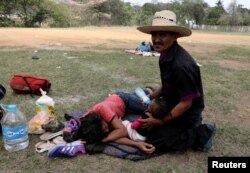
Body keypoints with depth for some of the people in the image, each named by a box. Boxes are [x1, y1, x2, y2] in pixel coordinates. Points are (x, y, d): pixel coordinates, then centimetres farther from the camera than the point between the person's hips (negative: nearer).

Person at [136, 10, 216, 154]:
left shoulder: (181, 64, -33)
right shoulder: (166, 55, -4)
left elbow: (186, 103, -26)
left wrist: (161, 121, -19)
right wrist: (151, 97, 6)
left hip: (186, 114, -9)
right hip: (174, 106, 9)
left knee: (153, 141, -7)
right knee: (149, 127, 20)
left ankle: (200, 135, 0)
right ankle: (193, 128, 19)